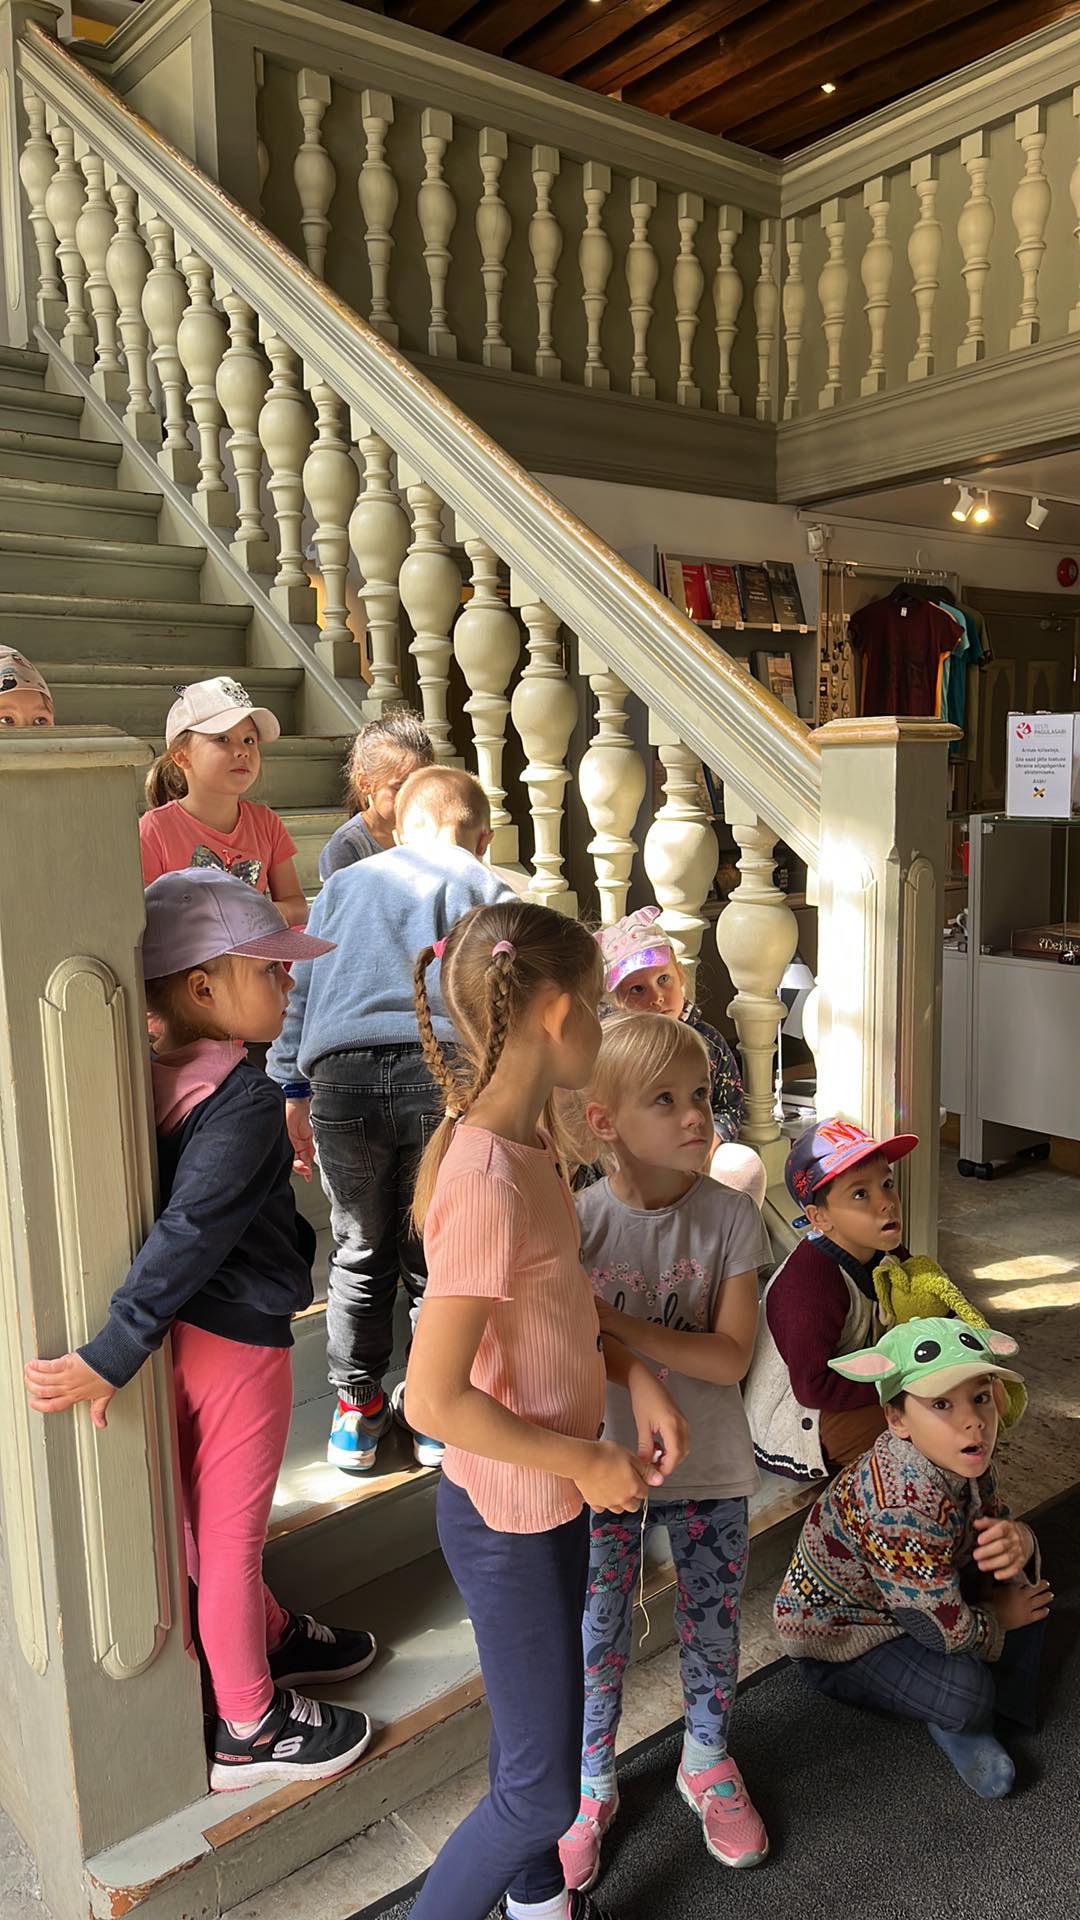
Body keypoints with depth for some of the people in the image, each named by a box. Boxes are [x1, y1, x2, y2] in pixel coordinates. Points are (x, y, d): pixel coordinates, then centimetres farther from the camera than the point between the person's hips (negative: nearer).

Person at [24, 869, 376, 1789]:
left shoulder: (151, 1079, -4)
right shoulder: (244, 1099, -27)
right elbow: (187, 1237, -30)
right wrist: (112, 1358, -29)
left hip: (184, 1330, 8)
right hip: (238, 1338, -8)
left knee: (216, 1519, 25)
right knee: (229, 1533, 10)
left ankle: (267, 1635, 49)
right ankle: (250, 1730, 31)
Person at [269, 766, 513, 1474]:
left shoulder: (344, 883, 25)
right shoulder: (484, 887, 17)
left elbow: (299, 987, 20)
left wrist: (293, 1091, 23)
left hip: (342, 1077, 2)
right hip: (445, 1074, -2)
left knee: (360, 1250, 18)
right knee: (437, 1254, 14)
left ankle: (358, 1408, 29)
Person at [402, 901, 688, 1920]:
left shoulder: (525, 1136, -3)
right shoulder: (489, 1183, -32)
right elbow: (433, 1399, -29)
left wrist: (638, 1375, -4)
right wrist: (587, 1463, -19)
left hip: (556, 1491, 9)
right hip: (507, 1516, -9)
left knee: (543, 1716, 28)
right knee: (544, 1785, 8)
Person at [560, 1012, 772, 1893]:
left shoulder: (732, 1217, -14)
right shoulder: (576, 1222, -16)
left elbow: (732, 1357, -19)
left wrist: (619, 1324, -26)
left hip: (711, 1466, 1)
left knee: (713, 1627, 20)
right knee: (598, 1639, 15)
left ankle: (707, 1763, 48)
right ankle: (592, 1787, 42)